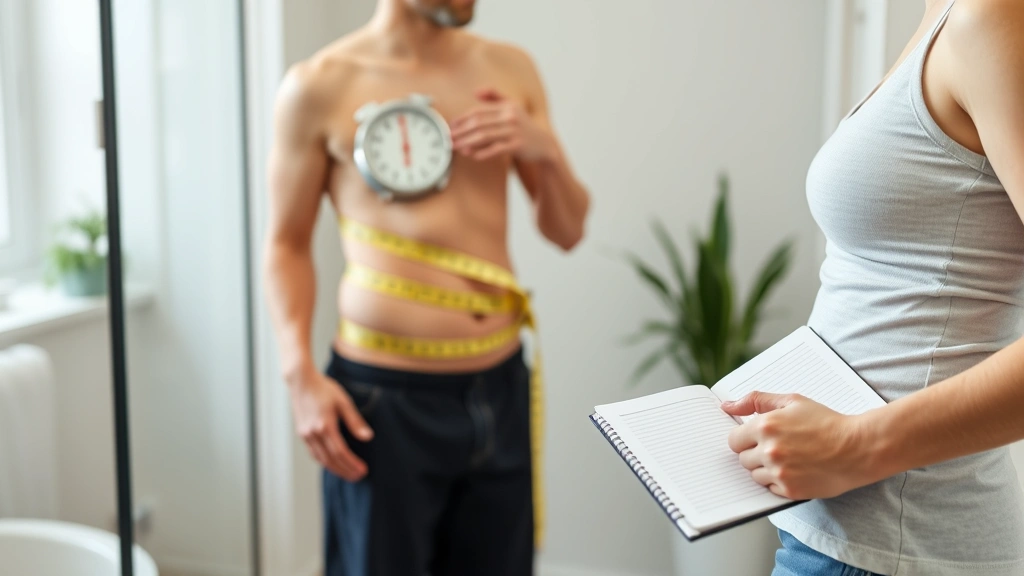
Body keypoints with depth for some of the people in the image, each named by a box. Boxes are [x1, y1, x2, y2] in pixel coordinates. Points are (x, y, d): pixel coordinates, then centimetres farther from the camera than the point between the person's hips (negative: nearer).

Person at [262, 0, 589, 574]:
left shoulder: (511, 69, 6)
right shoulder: (320, 85, -4)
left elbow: (568, 231, 12)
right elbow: (288, 245, 2)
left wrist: (545, 150, -7)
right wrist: (301, 374, -9)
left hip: (502, 389, 4)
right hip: (386, 397, -4)